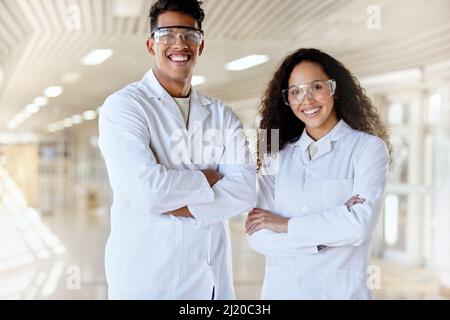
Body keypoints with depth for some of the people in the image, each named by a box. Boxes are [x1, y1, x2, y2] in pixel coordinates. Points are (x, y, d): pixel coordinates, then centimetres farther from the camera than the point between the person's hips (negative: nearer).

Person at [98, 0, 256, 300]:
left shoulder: (222, 115, 7)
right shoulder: (123, 105, -7)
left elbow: (245, 190, -6)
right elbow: (145, 190, -21)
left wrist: (182, 206, -19)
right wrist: (208, 178, -7)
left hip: (212, 277, 5)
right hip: (145, 277, -4)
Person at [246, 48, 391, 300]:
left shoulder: (369, 147, -5)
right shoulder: (277, 154, 3)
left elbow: (360, 224, -19)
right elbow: (258, 237, -5)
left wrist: (286, 225, -11)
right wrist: (323, 238, -16)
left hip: (340, 289, -3)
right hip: (280, 288, 3)